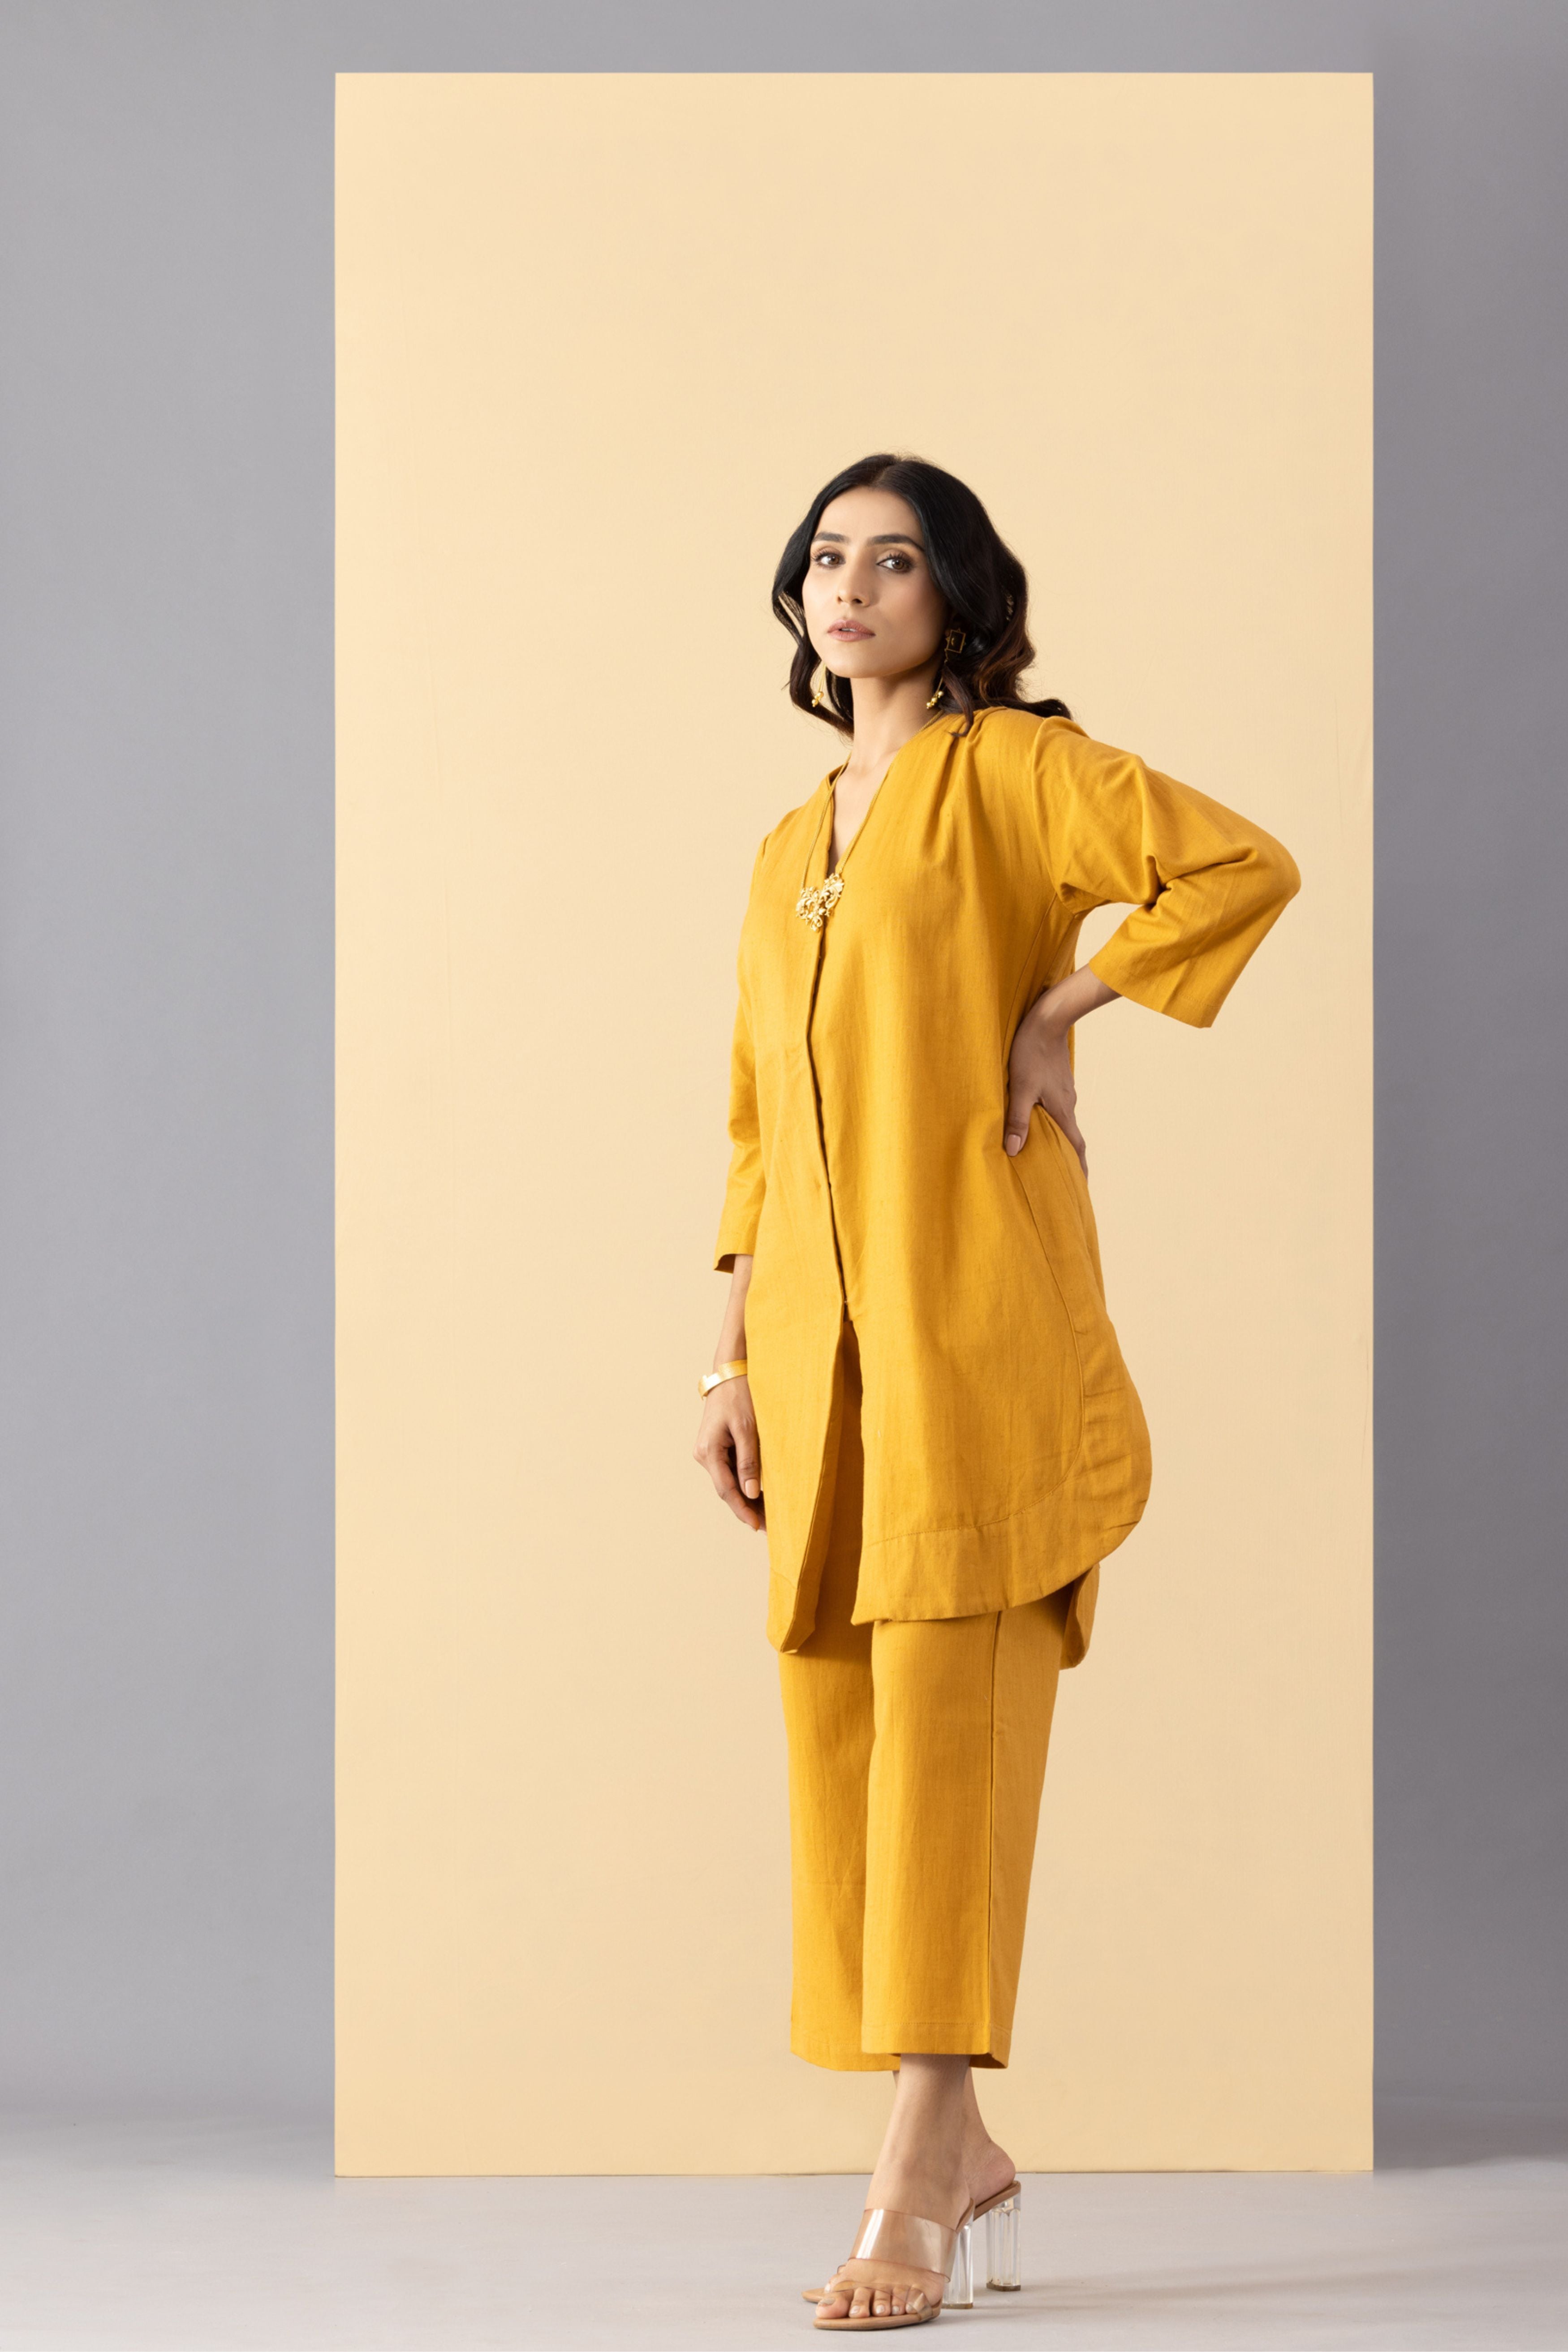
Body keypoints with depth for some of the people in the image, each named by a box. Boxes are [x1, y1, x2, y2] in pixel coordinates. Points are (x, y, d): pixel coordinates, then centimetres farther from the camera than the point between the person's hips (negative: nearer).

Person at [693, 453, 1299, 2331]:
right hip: (824, 1341, 7)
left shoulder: (1012, 767, 0)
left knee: (948, 1722, -11)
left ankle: (915, 2184, -10)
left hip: (977, 1325, -7)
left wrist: (1058, 1015, -10)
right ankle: (964, 2160, 16)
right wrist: (734, 1361, 12)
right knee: (838, 1736, 6)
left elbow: (1244, 867, -15)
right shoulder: (787, 856, 20)